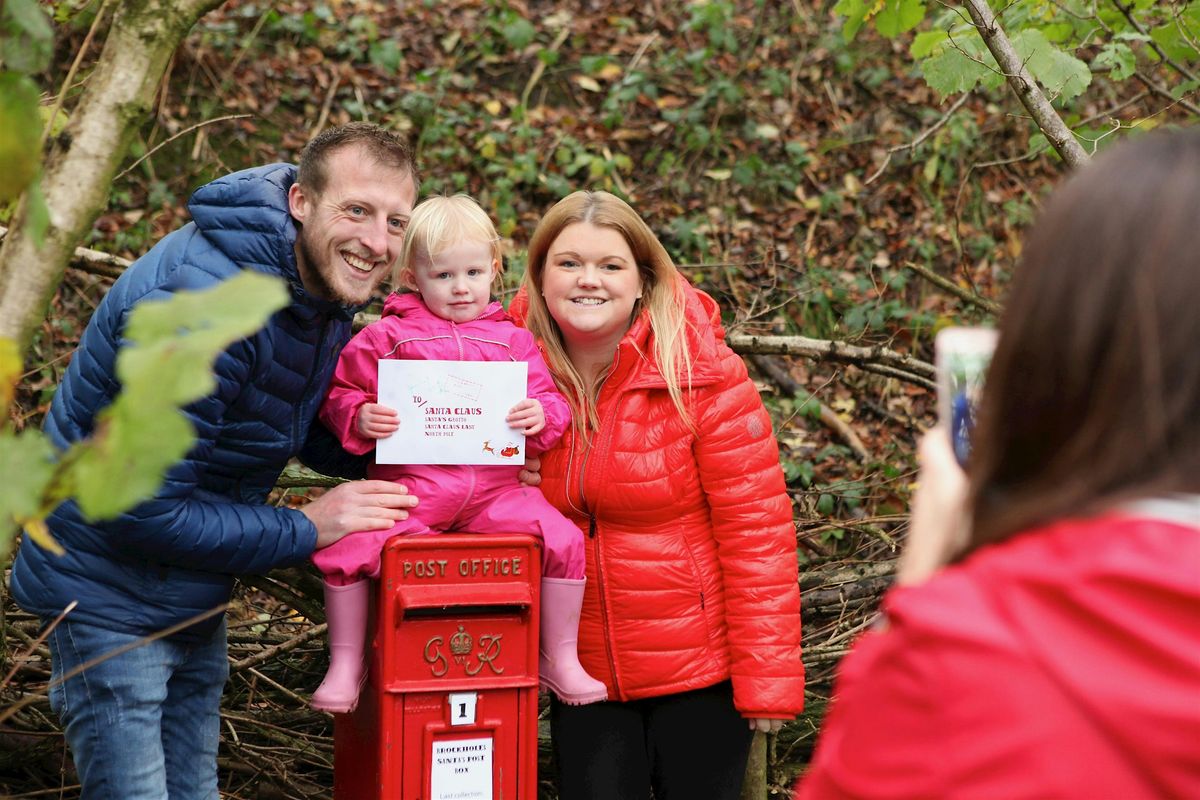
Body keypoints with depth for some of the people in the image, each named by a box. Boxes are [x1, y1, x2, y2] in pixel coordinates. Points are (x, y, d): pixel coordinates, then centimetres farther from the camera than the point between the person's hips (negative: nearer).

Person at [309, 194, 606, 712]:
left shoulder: (512, 340, 14)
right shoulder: (385, 337, 9)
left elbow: (550, 401, 14)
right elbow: (340, 395, 10)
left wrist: (542, 416, -9)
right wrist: (359, 420, -11)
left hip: (494, 488, 2)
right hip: (410, 483, -1)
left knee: (563, 538, -15)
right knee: (344, 545, -22)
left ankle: (561, 659, 4)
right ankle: (345, 664, -3)